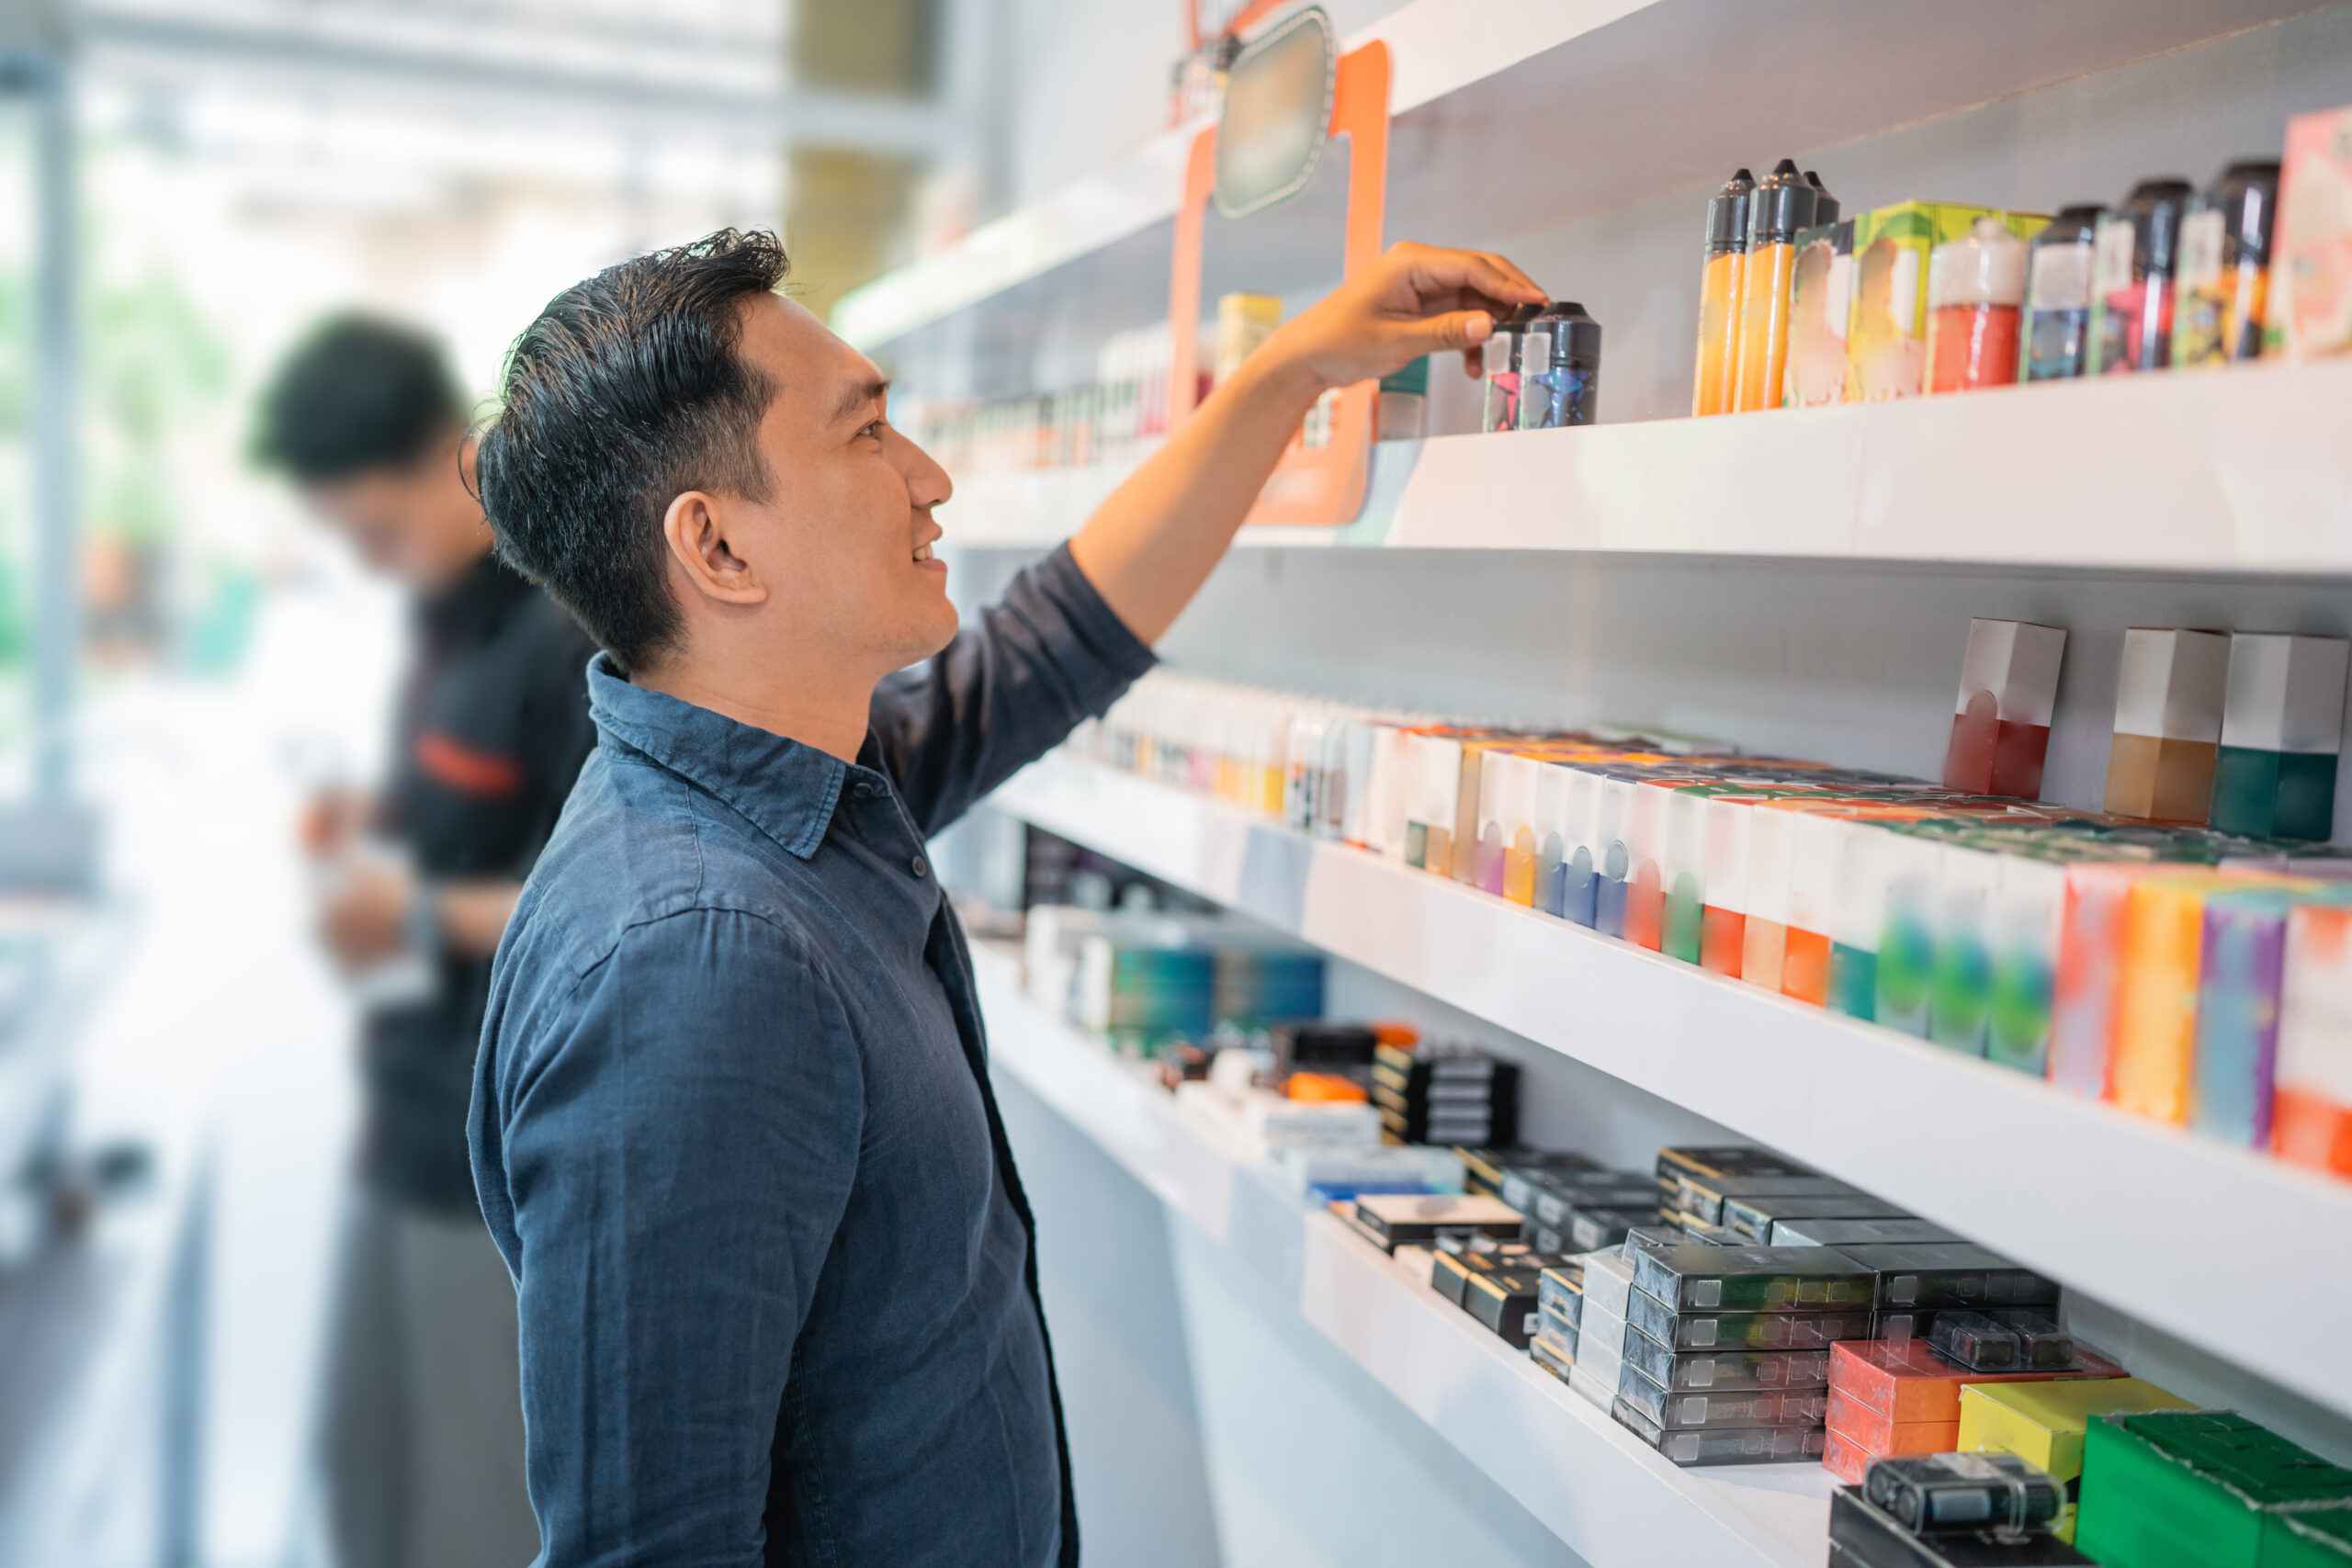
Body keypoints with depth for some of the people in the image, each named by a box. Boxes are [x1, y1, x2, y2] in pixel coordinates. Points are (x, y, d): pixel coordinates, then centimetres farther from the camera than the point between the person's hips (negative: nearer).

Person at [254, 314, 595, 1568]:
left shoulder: (583, 629, -19)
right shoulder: (450, 610, 9)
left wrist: (424, 915, -21)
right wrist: (378, 833, 3)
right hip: (413, 1122, 9)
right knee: (370, 1463, 20)